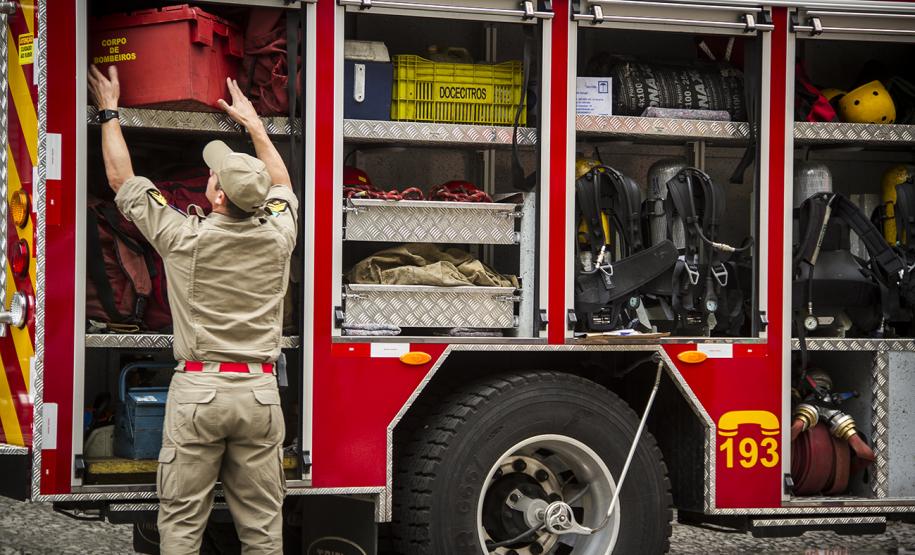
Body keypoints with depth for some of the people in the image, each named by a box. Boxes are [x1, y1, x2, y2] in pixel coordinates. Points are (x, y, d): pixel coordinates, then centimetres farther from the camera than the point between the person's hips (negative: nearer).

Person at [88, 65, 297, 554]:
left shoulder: (185, 238, -8)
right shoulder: (277, 236, 0)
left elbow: (122, 179, 6)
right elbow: (280, 183, 24)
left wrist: (110, 111, 18)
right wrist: (252, 121, 36)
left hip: (197, 391, -3)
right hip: (259, 393, 3)